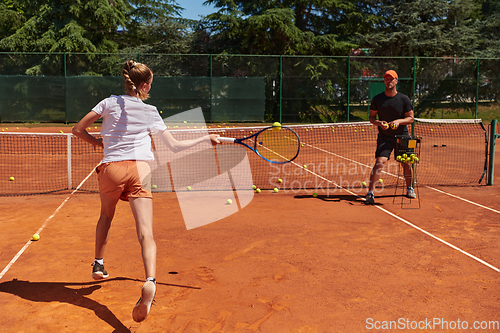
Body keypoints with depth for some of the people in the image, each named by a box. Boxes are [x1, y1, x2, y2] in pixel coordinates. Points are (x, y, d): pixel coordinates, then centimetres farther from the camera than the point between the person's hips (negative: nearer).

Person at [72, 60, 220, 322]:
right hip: (139, 169, -2)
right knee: (145, 233, -10)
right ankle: (150, 281, -32)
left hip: (111, 167, 2)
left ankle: (98, 264, 39)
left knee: (106, 215, 30)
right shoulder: (151, 112, 9)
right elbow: (174, 146, 11)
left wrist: (98, 143, 27)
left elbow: (78, 129, 10)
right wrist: (206, 138, 20)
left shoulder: (109, 103, 10)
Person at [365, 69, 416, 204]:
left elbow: (410, 118, 2)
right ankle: (370, 192, -14)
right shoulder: (377, 99, -1)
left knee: (406, 163, 5)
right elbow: (371, 117, 5)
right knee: (380, 162, -17)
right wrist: (379, 123, -16)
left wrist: (399, 121, -17)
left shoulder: (404, 99, -1)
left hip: (402, 136, 2)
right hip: (384, 137, -1)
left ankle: (409, 188, 31)